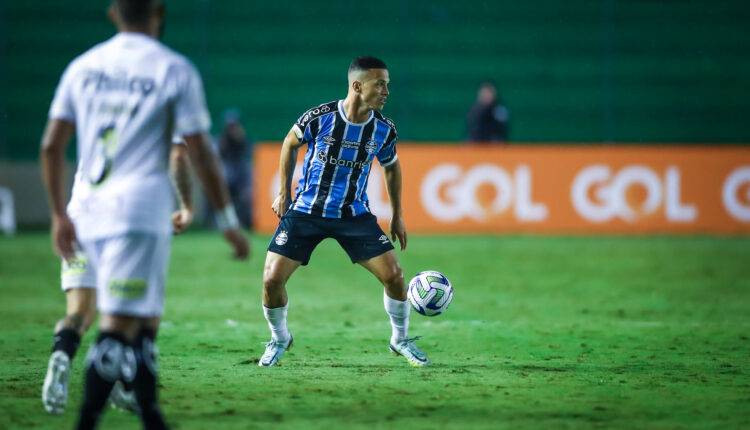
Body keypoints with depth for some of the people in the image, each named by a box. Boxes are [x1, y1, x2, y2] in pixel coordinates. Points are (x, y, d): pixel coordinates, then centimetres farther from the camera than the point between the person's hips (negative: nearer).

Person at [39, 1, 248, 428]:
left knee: (145, 318, 18)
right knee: (120, 325, -7)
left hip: (87, 210, 6)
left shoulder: (83, 66, 11)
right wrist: (230, 220, 2)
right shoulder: (175, 70, -2)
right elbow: (200, 153, -5)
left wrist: (61, 215, 15)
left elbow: (52, 145, 7)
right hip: (140, 209, -5)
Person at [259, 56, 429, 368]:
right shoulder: (319, 117, -17)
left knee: (393, 275, -9)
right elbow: (290, 144, 4)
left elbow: (391, 167, 13)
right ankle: (279, 339, 19)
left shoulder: (383, 129, -8)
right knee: (272, 279, -10)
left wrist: (398, 216, 14)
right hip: (305, 211, -2)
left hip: (354, 214, 2)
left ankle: (401, 340, 16)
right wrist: (284, 193, 6)